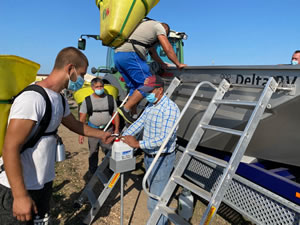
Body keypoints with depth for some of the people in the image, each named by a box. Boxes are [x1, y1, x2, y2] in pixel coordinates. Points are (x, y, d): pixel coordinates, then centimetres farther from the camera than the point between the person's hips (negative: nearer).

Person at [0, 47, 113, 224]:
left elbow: (75, 124, 22)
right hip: (20, 189, -8)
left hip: (44, 184, 9)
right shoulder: (32, 98, -24)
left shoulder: (60, 99, 5)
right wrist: (20, 195, -21)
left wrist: (102, 134, 27)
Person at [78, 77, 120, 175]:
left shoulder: (110, 99, 3)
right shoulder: (87, 100, 0)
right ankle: (92, 173, 28)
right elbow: (82, 118, -1)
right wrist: (81, 133, -6)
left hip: (108, 130, 0)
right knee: (93, 153, 12)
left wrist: (116, 129, 0)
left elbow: (116, 114, 6)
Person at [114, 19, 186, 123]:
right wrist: (178, 64, 11)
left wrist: (162, 64, 42)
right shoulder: (159, 26, 9)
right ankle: (125, 109, -11)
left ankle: (133, 115, 9)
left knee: (134, 87, 13)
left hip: (118, 56, 10)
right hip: (130, 55, -10)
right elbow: (168, 49, 1)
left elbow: (152, 51, 39)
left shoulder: (147, 25, 36)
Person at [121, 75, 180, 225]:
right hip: (149, 157, 9)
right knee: (152, 192, 25)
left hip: (162, 160, -9)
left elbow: (164, 138, -29)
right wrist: (123, 137, -11)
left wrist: (138, 144, -29)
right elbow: (139, 123, 2)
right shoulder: (150, 106, 7)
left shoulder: (170, 108, -23)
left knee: (154, 202, -2)